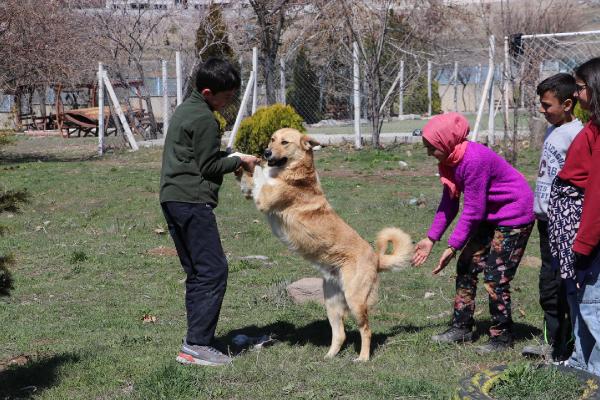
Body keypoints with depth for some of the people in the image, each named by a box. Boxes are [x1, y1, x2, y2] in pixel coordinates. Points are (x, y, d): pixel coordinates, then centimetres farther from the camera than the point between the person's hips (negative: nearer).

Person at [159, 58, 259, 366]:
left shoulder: (184, 110, 19)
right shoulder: (205, 119, -12)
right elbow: (209, 167, -11)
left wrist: (231, 157, 16)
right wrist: (239, 161, 3)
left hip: (171, 199, 10)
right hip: (193, 201, -10)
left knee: (196, 272, 13)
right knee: (213, 271, -10)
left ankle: (197, 340, 13)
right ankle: (197, 345, -13)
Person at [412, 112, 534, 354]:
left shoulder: (474, 159, -29)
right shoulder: (449, 160, -1)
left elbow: (473, 209, -26)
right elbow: (449, 202, 4)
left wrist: (453, 246, -21)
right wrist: (431, 239, 1)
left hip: (515, 215, -10)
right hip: (491, 216, 10)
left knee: (495, 276, -10)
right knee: (466, 266, 8)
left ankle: (502, 337, 3)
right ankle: (462, 327, 17)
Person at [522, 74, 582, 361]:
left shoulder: (576, 133, -15)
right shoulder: (553, 131, 15)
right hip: (546, 219, 10)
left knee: (560, 286, -6)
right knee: (548, 285, 16)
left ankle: (562, 350, 0)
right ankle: (551, 342, 26)